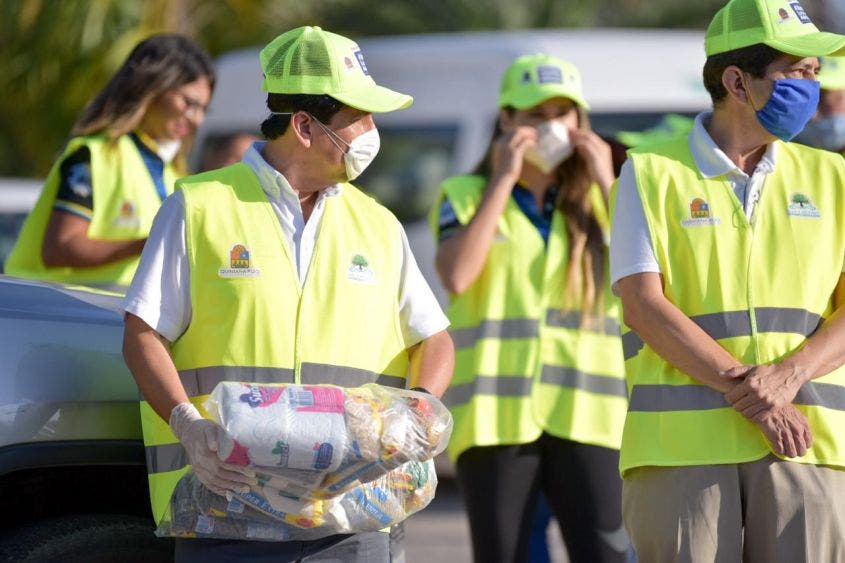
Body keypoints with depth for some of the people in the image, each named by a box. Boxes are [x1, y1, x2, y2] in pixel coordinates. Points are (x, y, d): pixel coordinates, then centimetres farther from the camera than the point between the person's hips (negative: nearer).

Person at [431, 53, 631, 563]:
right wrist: (502, 180, -6)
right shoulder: (466, 196, 9)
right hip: (496, 418, -1)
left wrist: (606, 183, -3)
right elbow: (456, 276, -11)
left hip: (585, 415, 1)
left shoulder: (597, 200, 15)